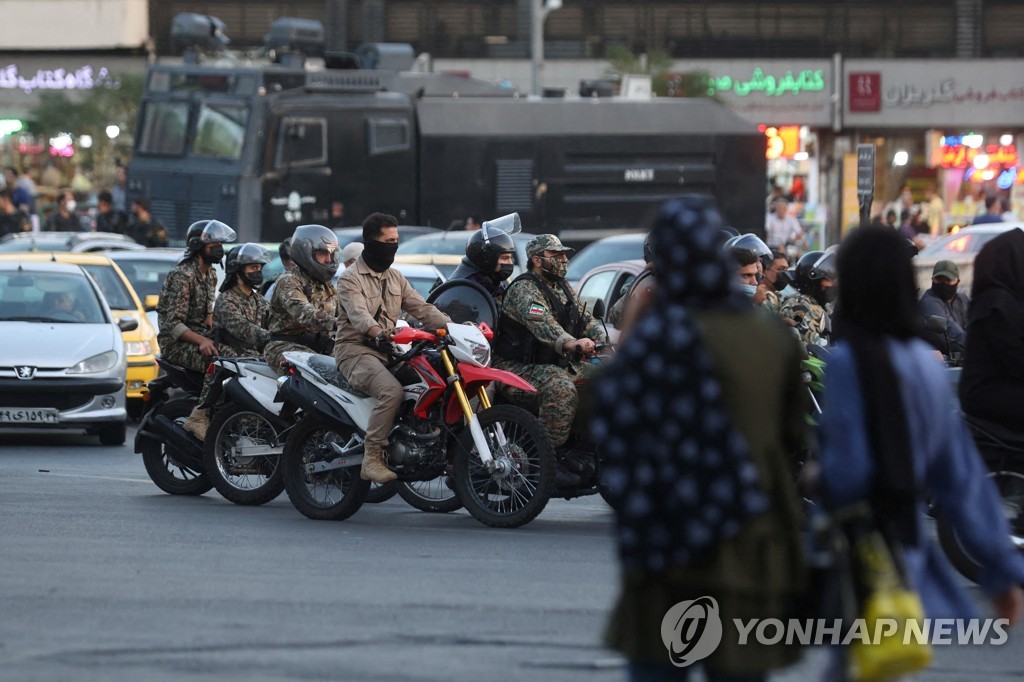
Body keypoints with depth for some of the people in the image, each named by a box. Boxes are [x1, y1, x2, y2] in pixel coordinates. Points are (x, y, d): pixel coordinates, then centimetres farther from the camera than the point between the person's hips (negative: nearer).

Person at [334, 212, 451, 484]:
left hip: (387, 350, 7)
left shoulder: (396, 278, 20)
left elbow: (421, 308, 12)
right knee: (392, 391, -34)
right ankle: (372, 459, -31)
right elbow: (358, 313, -22)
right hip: (356, 350, -7)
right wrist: (377, 332, -44)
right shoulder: (350, 279, -4)